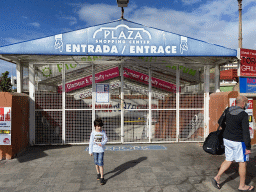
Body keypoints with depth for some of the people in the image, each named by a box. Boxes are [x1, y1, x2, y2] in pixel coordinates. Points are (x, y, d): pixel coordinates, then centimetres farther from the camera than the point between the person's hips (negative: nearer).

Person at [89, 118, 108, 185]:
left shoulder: (103, 132, -3)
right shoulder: (93, 133, -4)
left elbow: (106, 139, 5)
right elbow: (91, 142, 0)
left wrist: (102, 143, -16)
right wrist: (90, 151, 0)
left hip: (101, 150, -2)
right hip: (95, 150, 2)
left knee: (100, 163, -7)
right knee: (96, 162, 15)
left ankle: (102, 178, -1)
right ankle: (98, 173, 37)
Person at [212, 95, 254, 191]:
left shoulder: (228, 110, 1)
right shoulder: (243, 114, -18)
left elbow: (220, 121, 13)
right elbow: (246, 132, -19)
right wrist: (248, 147, -14)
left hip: (227, 139, 7)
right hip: (238, 142, -7)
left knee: (228, 160, 18)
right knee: (242, 163, 10)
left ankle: (216, 178, 14)